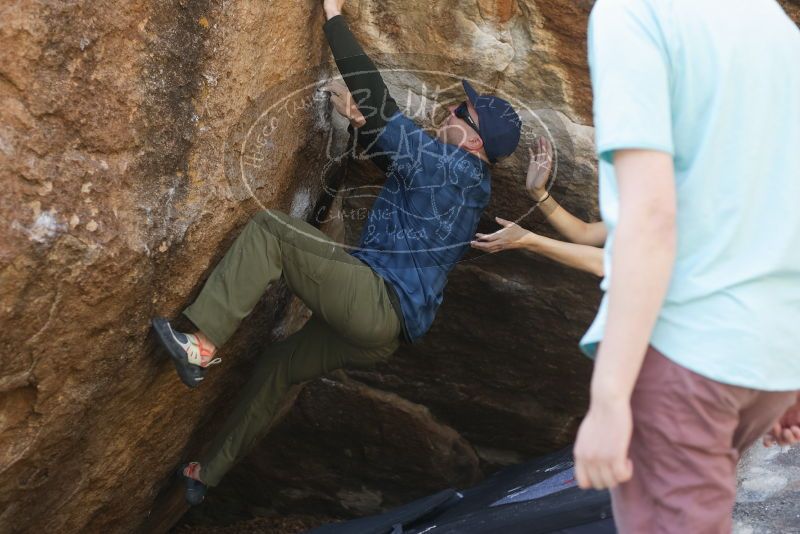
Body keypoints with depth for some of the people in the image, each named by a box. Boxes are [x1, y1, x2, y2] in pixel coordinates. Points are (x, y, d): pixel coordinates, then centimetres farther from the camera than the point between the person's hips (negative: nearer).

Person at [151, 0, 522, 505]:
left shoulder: (455, 167, -11)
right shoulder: (463, 178, 16)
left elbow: (379, 101, -12)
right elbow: (393, 151, 32)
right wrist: (361, 120, 16)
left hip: (378, 304, -10)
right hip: (384, 328, 10)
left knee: (268, 228, -15)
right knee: (278, 367, 23)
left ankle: (201, 345, -19)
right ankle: (206, 474, 35)